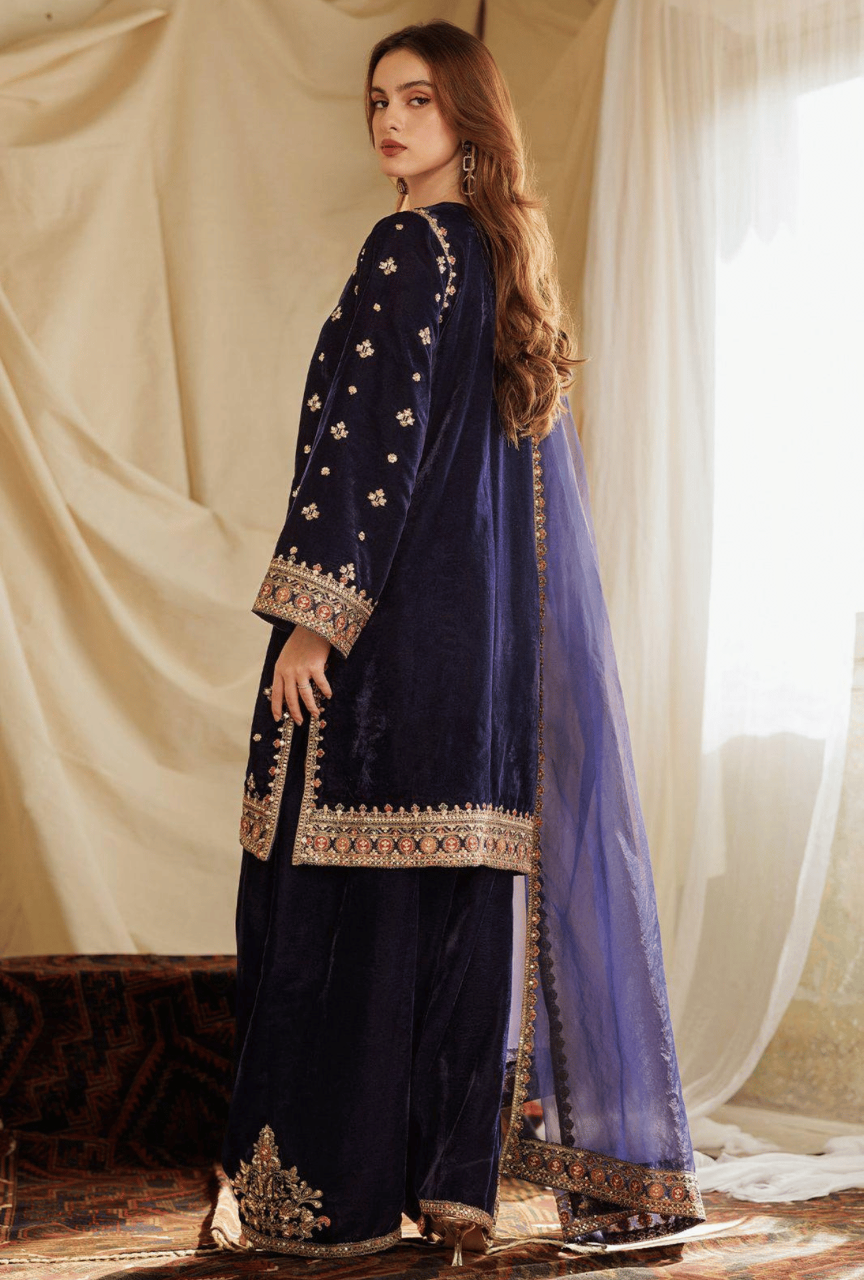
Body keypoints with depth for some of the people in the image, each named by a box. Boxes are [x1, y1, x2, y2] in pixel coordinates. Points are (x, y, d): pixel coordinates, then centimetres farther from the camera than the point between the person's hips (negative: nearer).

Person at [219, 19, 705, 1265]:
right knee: (464, 883, 9)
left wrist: (311, 614, -17)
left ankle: (336, 1187, 6)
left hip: (400, 614, -8)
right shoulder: (505, 249, 17)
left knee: (350, 886, -2)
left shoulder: (411, 245, -10)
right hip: (493, 616, 9)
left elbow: (375, 440, -17)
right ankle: (453, 1174, 16)